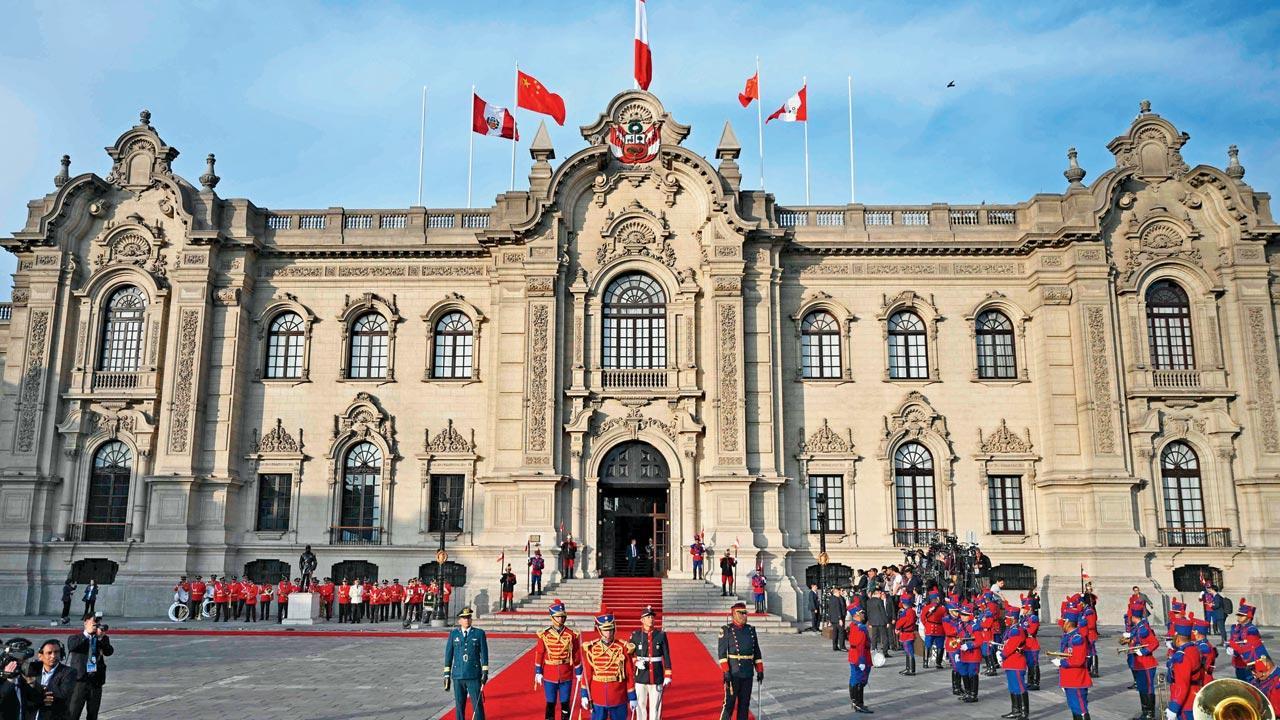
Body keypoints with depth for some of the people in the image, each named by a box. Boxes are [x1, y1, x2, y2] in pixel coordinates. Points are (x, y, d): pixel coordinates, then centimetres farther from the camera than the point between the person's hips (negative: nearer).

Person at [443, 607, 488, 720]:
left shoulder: (479, 633, 1)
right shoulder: (453, 634, 5)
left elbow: (484, 653, 2)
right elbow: (448, 654, 7)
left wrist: (485, 672, -3)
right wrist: (447, 674, 4)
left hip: (474, 676, -2)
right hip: (458, 676, 2)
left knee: (477, 704, -2)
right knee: (459, 705, 7)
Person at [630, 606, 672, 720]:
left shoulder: (661, 635, 1)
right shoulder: (635, 635, 0)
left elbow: (666, 656, 3)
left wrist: (668, 676, -2)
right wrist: (636, 662, -13)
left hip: (657, 678, 0)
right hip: (640, 677, 0)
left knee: (655, 706, 3)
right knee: (640, 705, 5)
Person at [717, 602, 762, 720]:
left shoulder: (751, 630, 9)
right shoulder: (726, 630, -6)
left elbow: (756, 652, 13)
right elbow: (721, 652, -11)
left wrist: (760, 671, 8)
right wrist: (726, 672, -18)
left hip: (748, 674, 5)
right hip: (733, 673, -5)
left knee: (744, 703, 8)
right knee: (729, 703, -3)